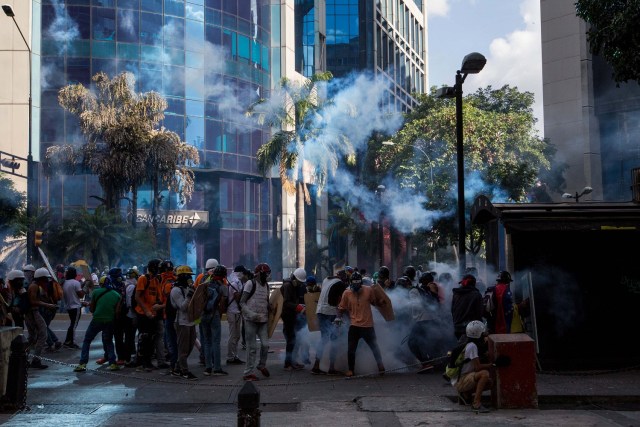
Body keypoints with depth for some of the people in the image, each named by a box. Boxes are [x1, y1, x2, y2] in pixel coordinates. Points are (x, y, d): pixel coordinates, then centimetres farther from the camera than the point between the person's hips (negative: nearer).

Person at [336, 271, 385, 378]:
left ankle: (380, 366, 21)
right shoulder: (347, 293, -5)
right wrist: (338, 317, -12)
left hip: (368, 325, -1)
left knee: (374, 347, 11)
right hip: (354, 326, 1)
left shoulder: (368, 290, -6)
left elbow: (373, 302, 13)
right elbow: (342, 308, 0)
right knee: (351, 349, 5)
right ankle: (351, 369, 19)